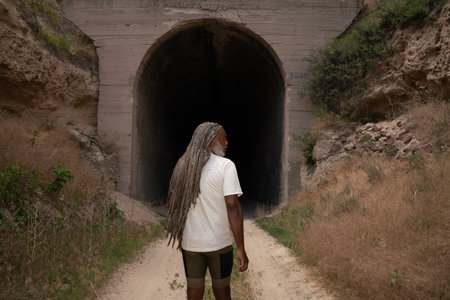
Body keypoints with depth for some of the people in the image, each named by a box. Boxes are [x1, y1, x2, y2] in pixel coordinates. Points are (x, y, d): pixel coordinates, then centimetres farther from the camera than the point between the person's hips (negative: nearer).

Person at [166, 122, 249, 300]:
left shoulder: (183, 166, 5)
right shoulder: (226, 166, -12)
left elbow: (172, 202, 10)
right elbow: (233, 206, -19)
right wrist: (241, 249, -16)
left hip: (190, 243, 4)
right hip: (218, 243, -4)